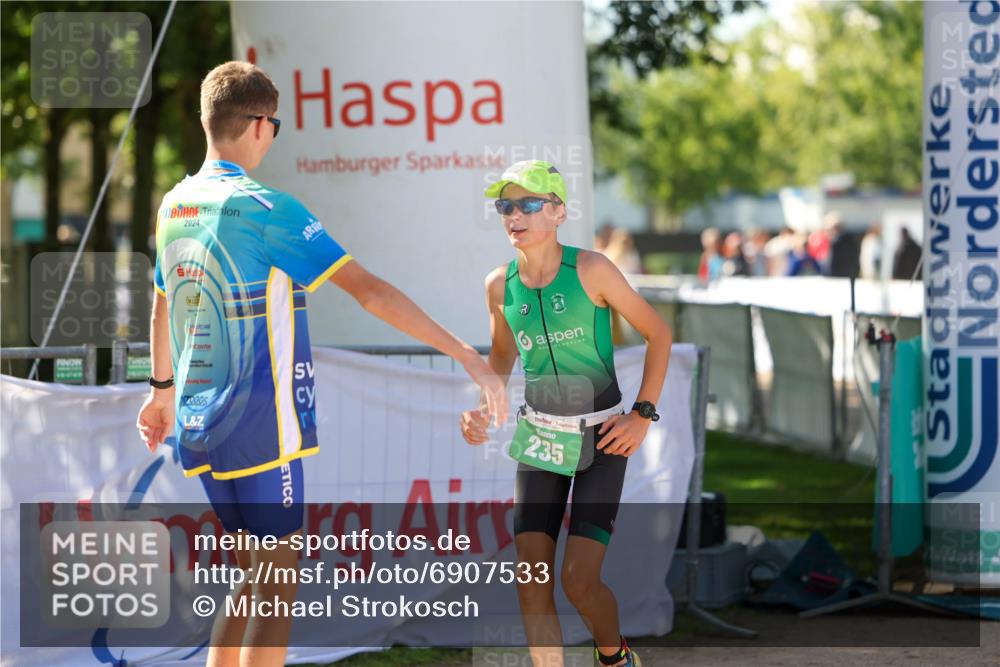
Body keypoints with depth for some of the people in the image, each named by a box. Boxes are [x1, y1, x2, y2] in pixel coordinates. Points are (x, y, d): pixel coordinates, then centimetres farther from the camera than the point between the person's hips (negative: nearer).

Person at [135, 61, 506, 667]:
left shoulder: (175, 204, 8)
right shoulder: (265, 208, -15)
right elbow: (370, 291, -18)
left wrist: (163, 388, 40)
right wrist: (468, 357, -18)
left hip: (200, 425, 8)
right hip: (260, 425, -8)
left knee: (252, 574, 18)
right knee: (277, 587, -1)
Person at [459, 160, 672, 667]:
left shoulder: (589, 269, -15)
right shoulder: (500, 285, -3)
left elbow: (657, 333, -5)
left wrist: (643, 414, -10)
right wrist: (481, 407, 0)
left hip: (601, 436, -4)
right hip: (539, 435, 4)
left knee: (580, 579, -11)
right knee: (532, 580, -6)